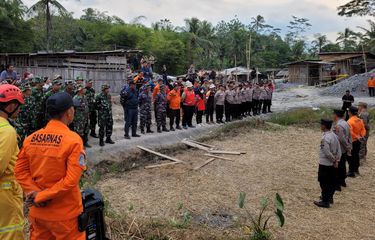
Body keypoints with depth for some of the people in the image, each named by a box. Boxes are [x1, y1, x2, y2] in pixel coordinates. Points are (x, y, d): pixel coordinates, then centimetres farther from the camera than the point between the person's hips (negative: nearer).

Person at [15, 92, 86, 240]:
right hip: (64, 214, -5)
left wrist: (34, 192, -7)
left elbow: (20, 171, 0)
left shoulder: (31, 138, -2)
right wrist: (41, 197, -14)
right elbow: (72, 180, -22)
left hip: (38, 211, 5)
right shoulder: (73, 140, -18)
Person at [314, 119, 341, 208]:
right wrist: (337, 160, 6)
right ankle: (330, 197, 32)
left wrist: (334, 160, -9)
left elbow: (327, 153, -24)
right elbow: (339, 149, 7)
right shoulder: (334, 135, 4)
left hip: (325, 164, -9)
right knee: (331, 182, 19)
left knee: (324, 183, 1)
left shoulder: (325, 138, -23)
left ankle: (325, 202, 7)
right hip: (332, 164, 9)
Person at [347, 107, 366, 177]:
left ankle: (351, 172, 5)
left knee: (351, 157, 1)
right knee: (356, 155, 21)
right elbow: (363, 130, 4)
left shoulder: (349, 121, -20)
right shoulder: (360, 120, 5)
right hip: (358, 141, 8)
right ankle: (356, 169, 35)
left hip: (352, 142, -8)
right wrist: (362, 136, -8)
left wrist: (356, 136, -25)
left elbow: (350, 132, -32)